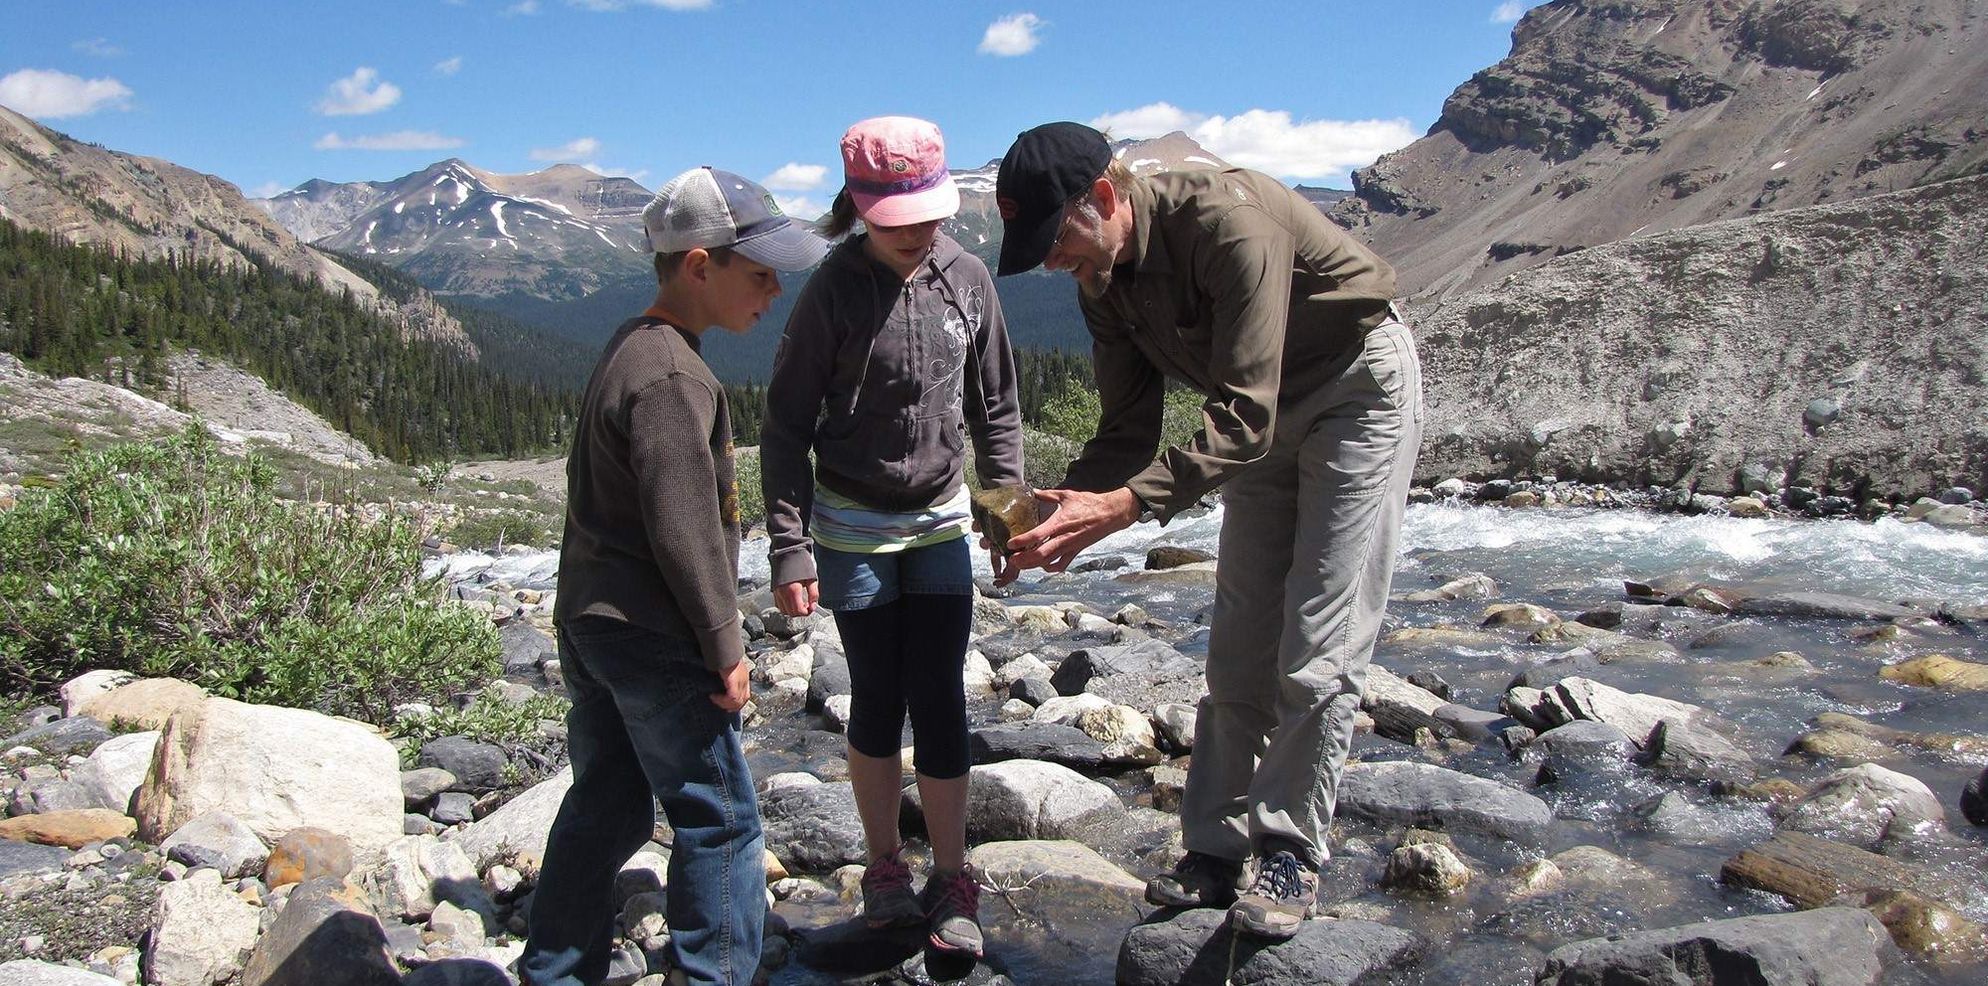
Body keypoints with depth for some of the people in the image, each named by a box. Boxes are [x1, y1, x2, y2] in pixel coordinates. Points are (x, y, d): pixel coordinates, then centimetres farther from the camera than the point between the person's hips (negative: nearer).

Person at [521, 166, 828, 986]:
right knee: (718, 822, 3)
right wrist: (724, 645, -13)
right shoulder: (673, 377, -20)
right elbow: (684, 529, -22)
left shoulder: (629, 349, 12)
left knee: (605, 809, 20)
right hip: (653, 641, -10)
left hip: (587, 622, 10)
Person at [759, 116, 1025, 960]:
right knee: (877, 701, 7)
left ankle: (951, 879, 16)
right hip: (853, 530, -2)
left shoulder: (966, 278, -4)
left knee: (940, 702, 1)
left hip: (940, 523, 2)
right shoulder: (833, 292, -13)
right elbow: (786, 427, -8)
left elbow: (994, 407, 7)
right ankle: (884, 868, 25)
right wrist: (789, 547, -13)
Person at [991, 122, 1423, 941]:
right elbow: (1128, 430, -4)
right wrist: (1066, 511, -22)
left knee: (1318, 646, -9)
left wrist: (1129, 502, -46)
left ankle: (1290, 855, 1)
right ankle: (1216, 849, 13)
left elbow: (1243, 416, -38)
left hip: (1358, 387, -7)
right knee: (1237, 647, 5)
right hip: (1267, 413, 8)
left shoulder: (1229, 222, -33)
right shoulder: (1103, 283, -8)